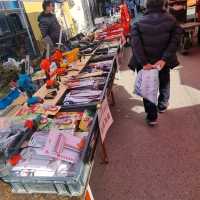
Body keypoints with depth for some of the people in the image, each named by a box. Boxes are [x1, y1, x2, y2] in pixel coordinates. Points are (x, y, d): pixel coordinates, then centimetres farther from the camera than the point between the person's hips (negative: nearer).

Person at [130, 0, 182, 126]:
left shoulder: (138, 23, -8)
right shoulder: (171, 20, -5)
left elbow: (136, 44, -20)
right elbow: (175, 41, -16)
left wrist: (144, 62, -21)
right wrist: (164, 59, -19)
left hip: (145, 63, -1)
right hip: (163, 62, 1)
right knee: (164, 84, 25)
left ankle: (152, 117, 17)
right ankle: (162, 106, 46)